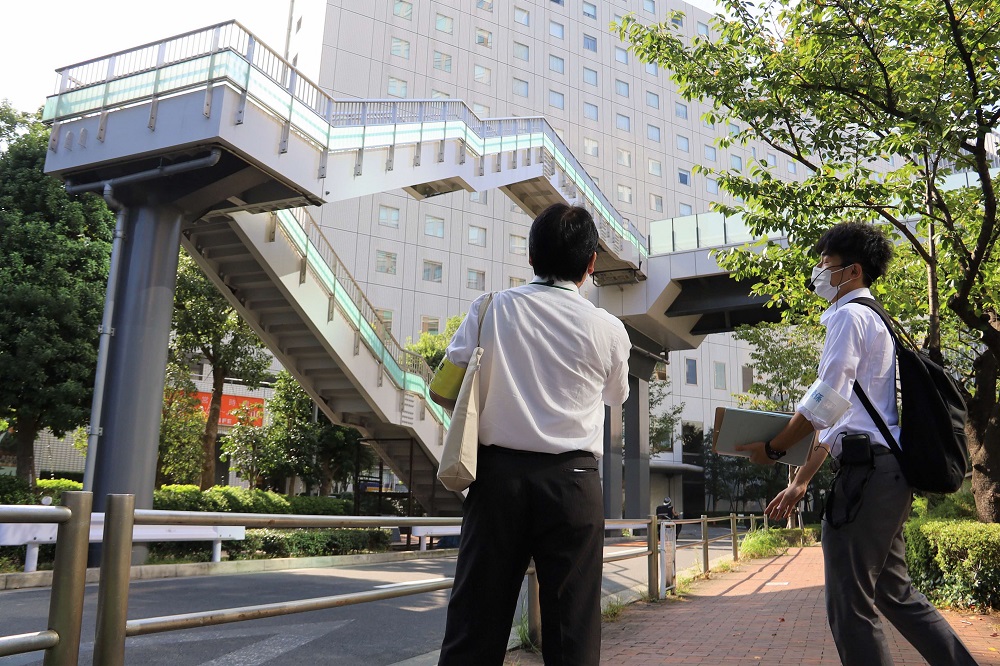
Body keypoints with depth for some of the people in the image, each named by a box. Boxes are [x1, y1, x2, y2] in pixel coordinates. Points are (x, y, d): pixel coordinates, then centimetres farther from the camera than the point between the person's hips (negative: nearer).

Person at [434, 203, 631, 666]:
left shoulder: (491, 309, 0)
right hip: (571, 481, -1)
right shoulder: (608, 329, -1)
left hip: (498, 474, 1)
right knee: (572, 627, 7)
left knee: (475, 622, 7)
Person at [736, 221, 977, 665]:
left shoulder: (849, 315, -7)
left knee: (850, 605, -6)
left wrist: (773, 449, -8)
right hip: (888, 470, 11)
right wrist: (800, 482, 22)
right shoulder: (873, 320, 24)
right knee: (892, 591, 19)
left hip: (867, 470, -11)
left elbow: (827, 399, -20)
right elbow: (840, 417, 24)